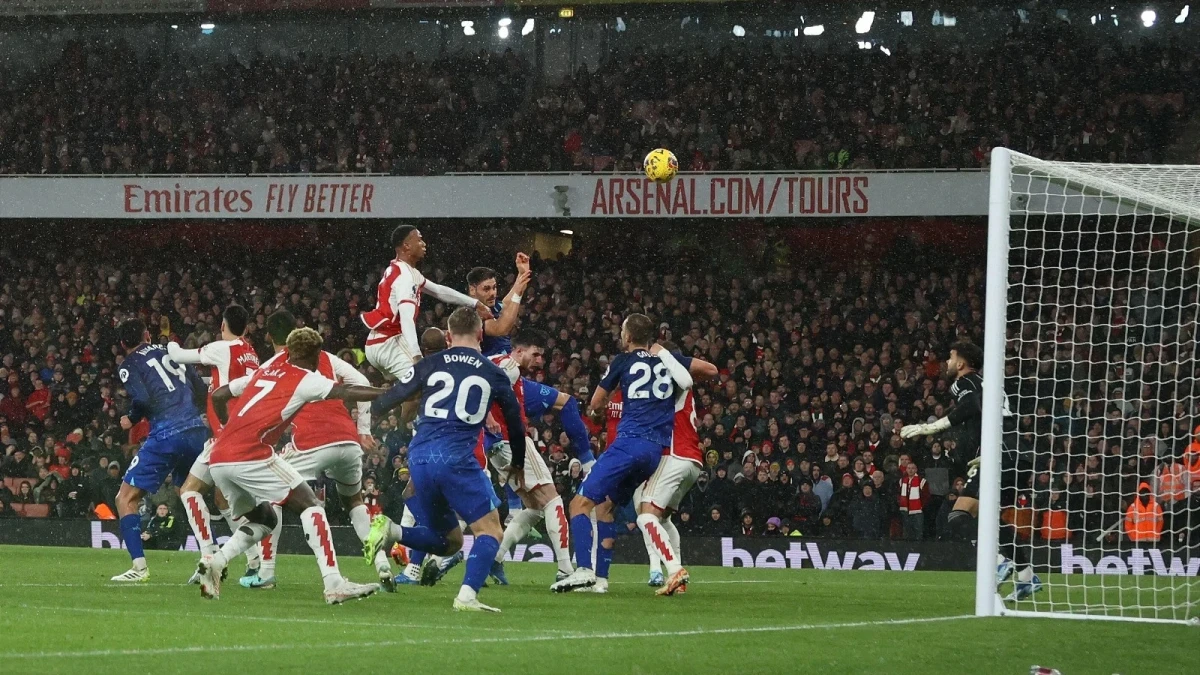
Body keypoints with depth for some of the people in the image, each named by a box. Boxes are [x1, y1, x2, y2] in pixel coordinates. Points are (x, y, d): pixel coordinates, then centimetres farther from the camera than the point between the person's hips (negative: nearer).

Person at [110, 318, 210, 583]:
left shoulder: (129, 366, 5)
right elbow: (200, 389, 17)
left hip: (166, 433, -6)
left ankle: (139, 566, -9)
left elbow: (142, 398, -12)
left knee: (126, 498, 4)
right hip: (197, 429, 6)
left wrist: (131, 420, 7)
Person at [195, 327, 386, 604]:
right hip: (251, 455, -7)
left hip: (218, 459, 7)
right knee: (309, 505, 1)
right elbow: (346, 393, -5)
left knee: (262, 520, 23)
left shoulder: (264, 372, 24)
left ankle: (216, 561, -1)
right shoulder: (305, 379, 5)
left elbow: (218, 396, 28)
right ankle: (334, 584, -11)